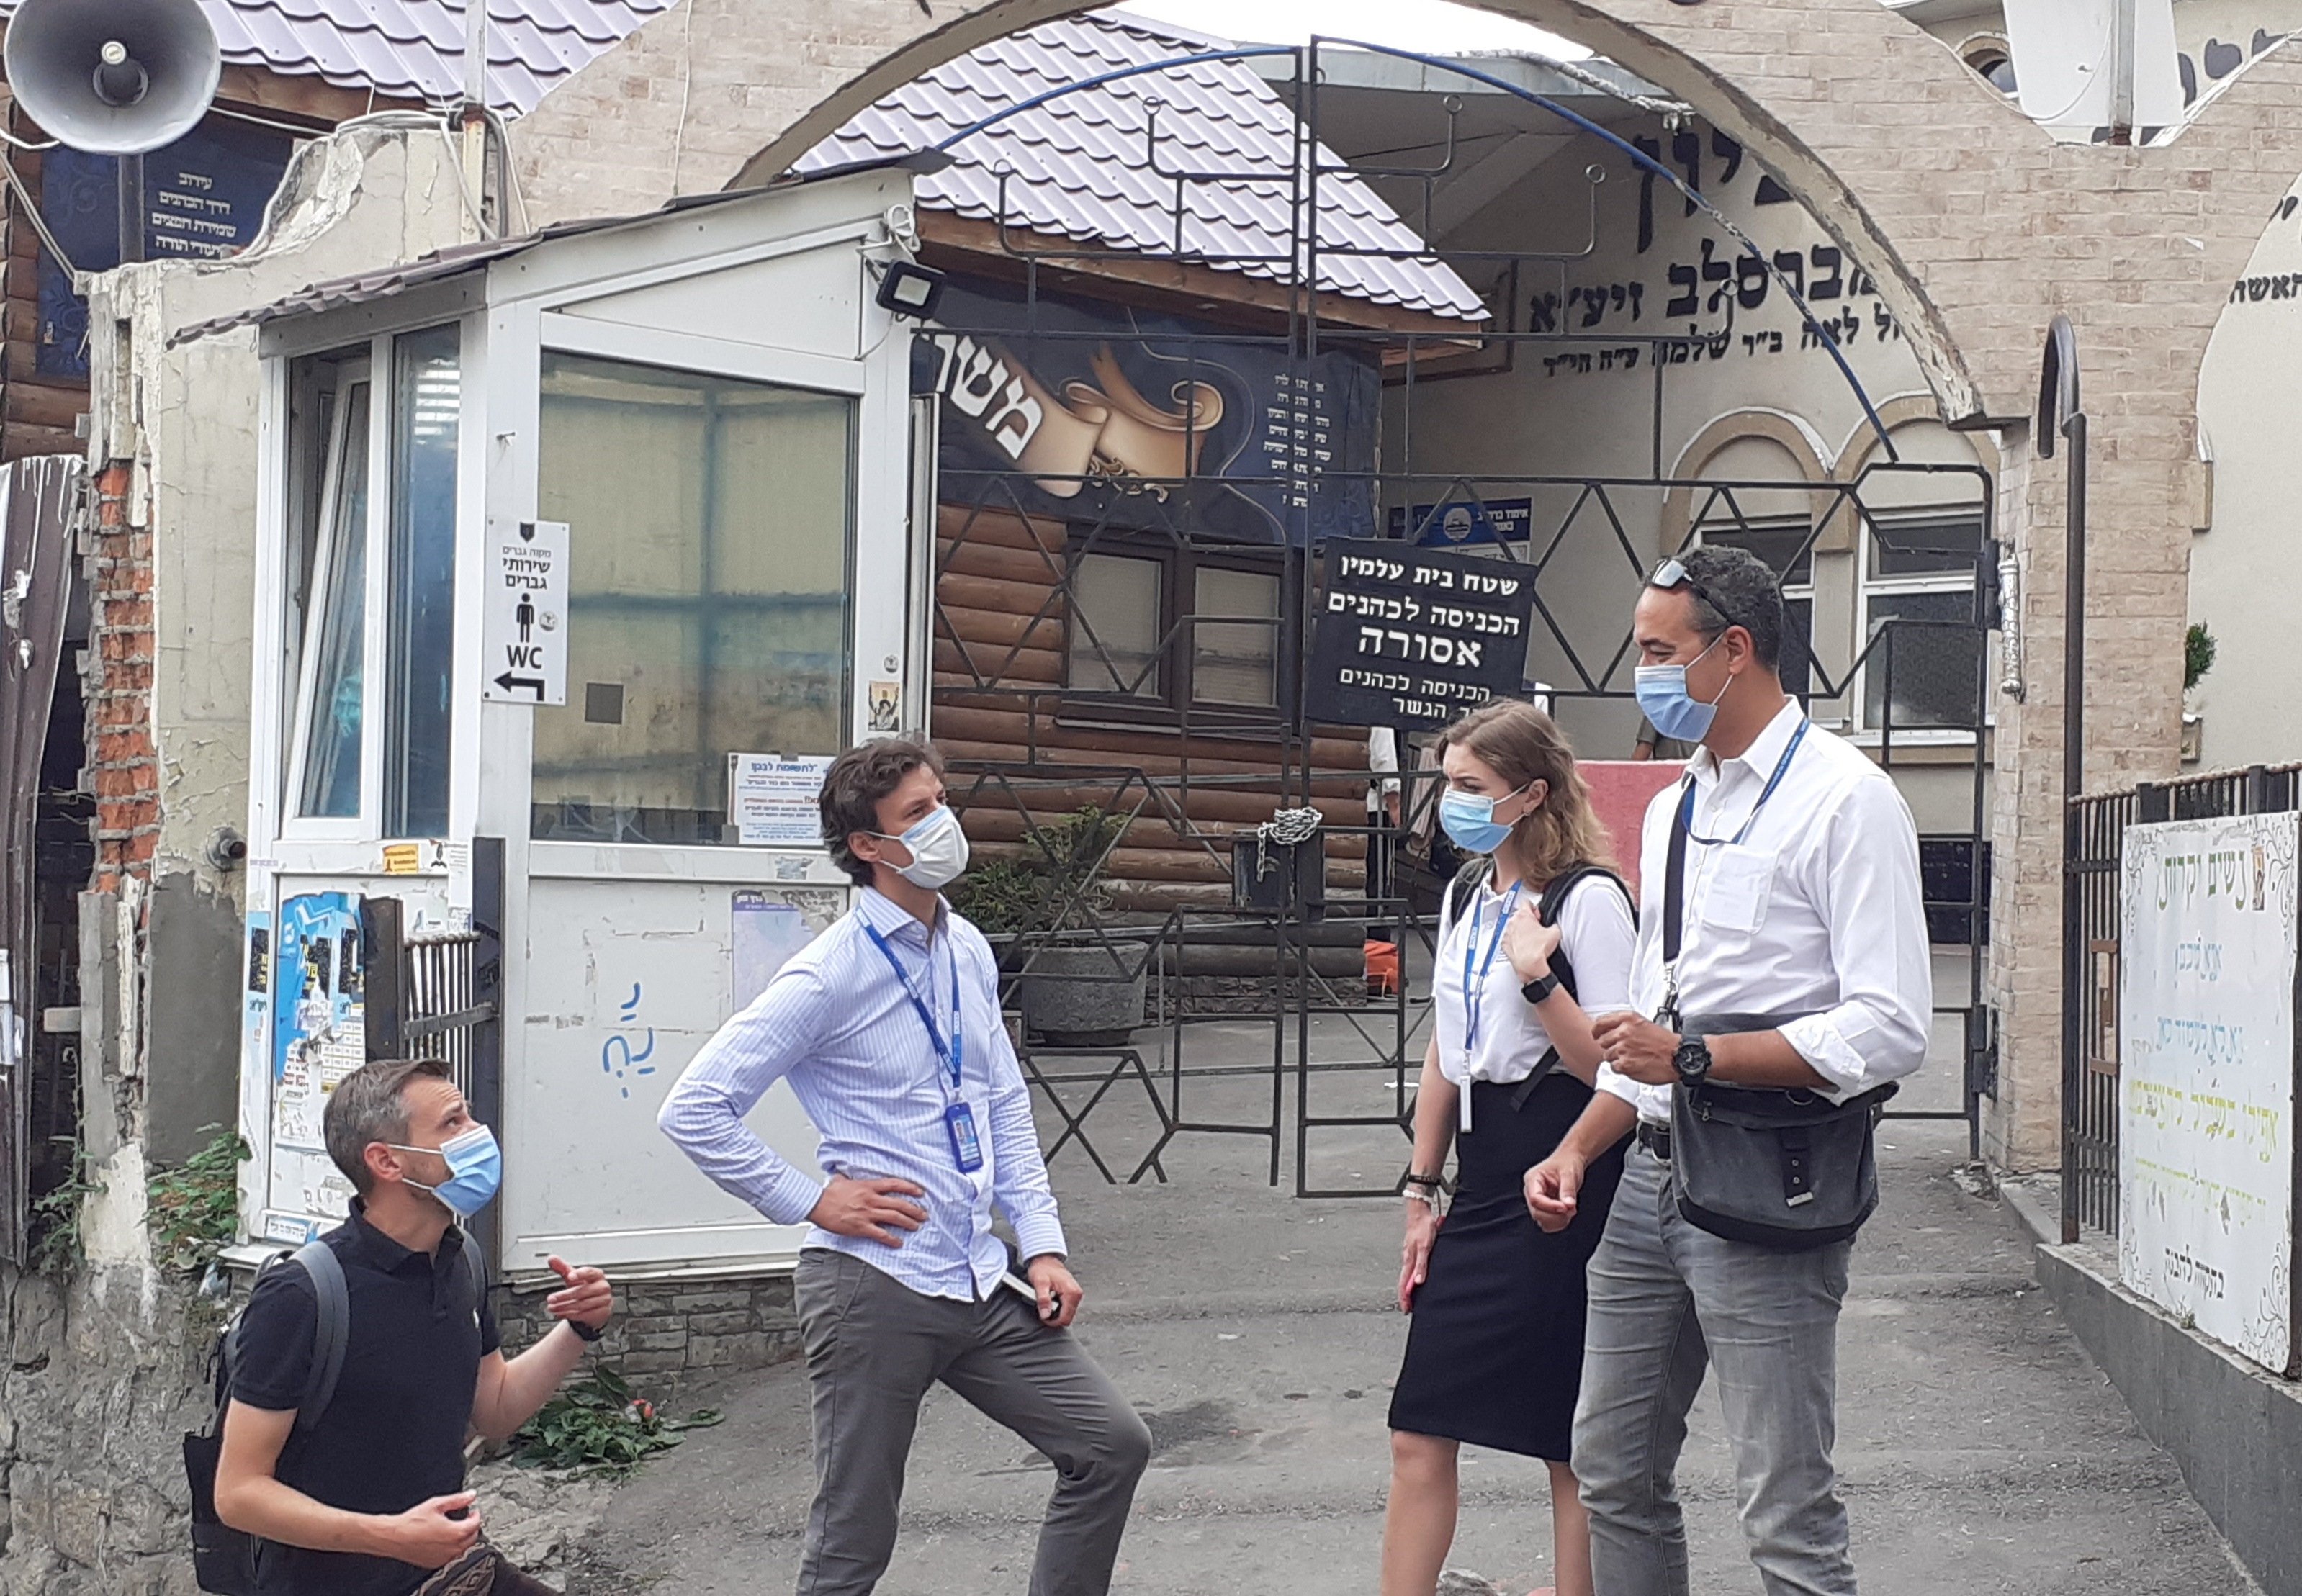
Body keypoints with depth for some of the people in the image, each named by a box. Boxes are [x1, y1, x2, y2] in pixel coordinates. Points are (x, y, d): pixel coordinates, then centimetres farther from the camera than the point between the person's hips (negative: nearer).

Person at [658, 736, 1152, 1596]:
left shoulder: (968, 951, 9)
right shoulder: (830, 976, -12)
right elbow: (692, 1111, -13)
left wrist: (1042, 1246, 8)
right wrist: (811, 1199, -12)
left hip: (981, 1283, 7)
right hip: (875, 1288, -6)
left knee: (1112, 1444, 5)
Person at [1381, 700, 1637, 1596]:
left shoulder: (1588, 900, -12)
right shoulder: (1465, 897, 11)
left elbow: (1609, 1066, -16)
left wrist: (1537, 976, -26)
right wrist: (1422, 1194, 16)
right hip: (1483, 1186, 7)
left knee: (1573, 1442, 4)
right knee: (1420, 1436, 6)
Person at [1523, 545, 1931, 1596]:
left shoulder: (1845, 799, -8)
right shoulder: (1673, 809, 18)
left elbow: (1889, 1030, -17)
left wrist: (1695, 1057, -19)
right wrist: (1578, 1149, 10)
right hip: (1652, 1174, 8)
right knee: (1612, 1473, 14)